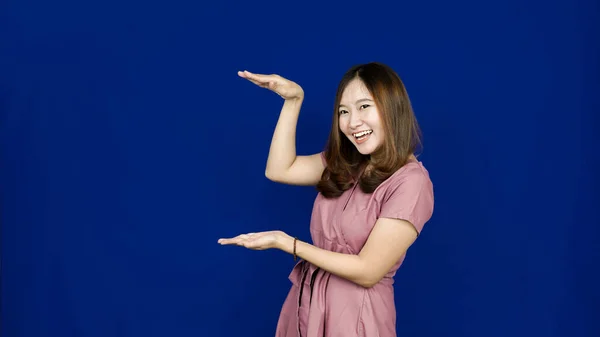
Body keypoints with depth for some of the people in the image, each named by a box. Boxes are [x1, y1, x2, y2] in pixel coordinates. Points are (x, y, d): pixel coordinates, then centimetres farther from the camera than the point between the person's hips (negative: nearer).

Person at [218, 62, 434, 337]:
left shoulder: (410, 181, -19)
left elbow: (367, 271, -20)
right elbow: (279, 170, -1)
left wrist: (285, 242, -18)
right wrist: (293, 99, -4)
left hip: (354, 313, -6)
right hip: (306, 302, 7)